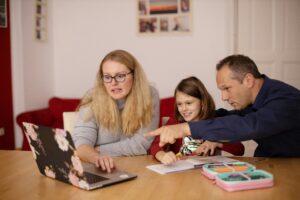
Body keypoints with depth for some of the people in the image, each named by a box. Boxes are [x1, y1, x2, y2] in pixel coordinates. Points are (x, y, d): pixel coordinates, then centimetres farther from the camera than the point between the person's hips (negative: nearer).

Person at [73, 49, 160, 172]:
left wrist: (98, 150, -12)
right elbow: (80, 142, -17)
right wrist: (96, 157, -37)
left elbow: (141, 144, -11)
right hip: (100, 171, 1)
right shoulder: (93, 98, -8)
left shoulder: (149, 96, -9)